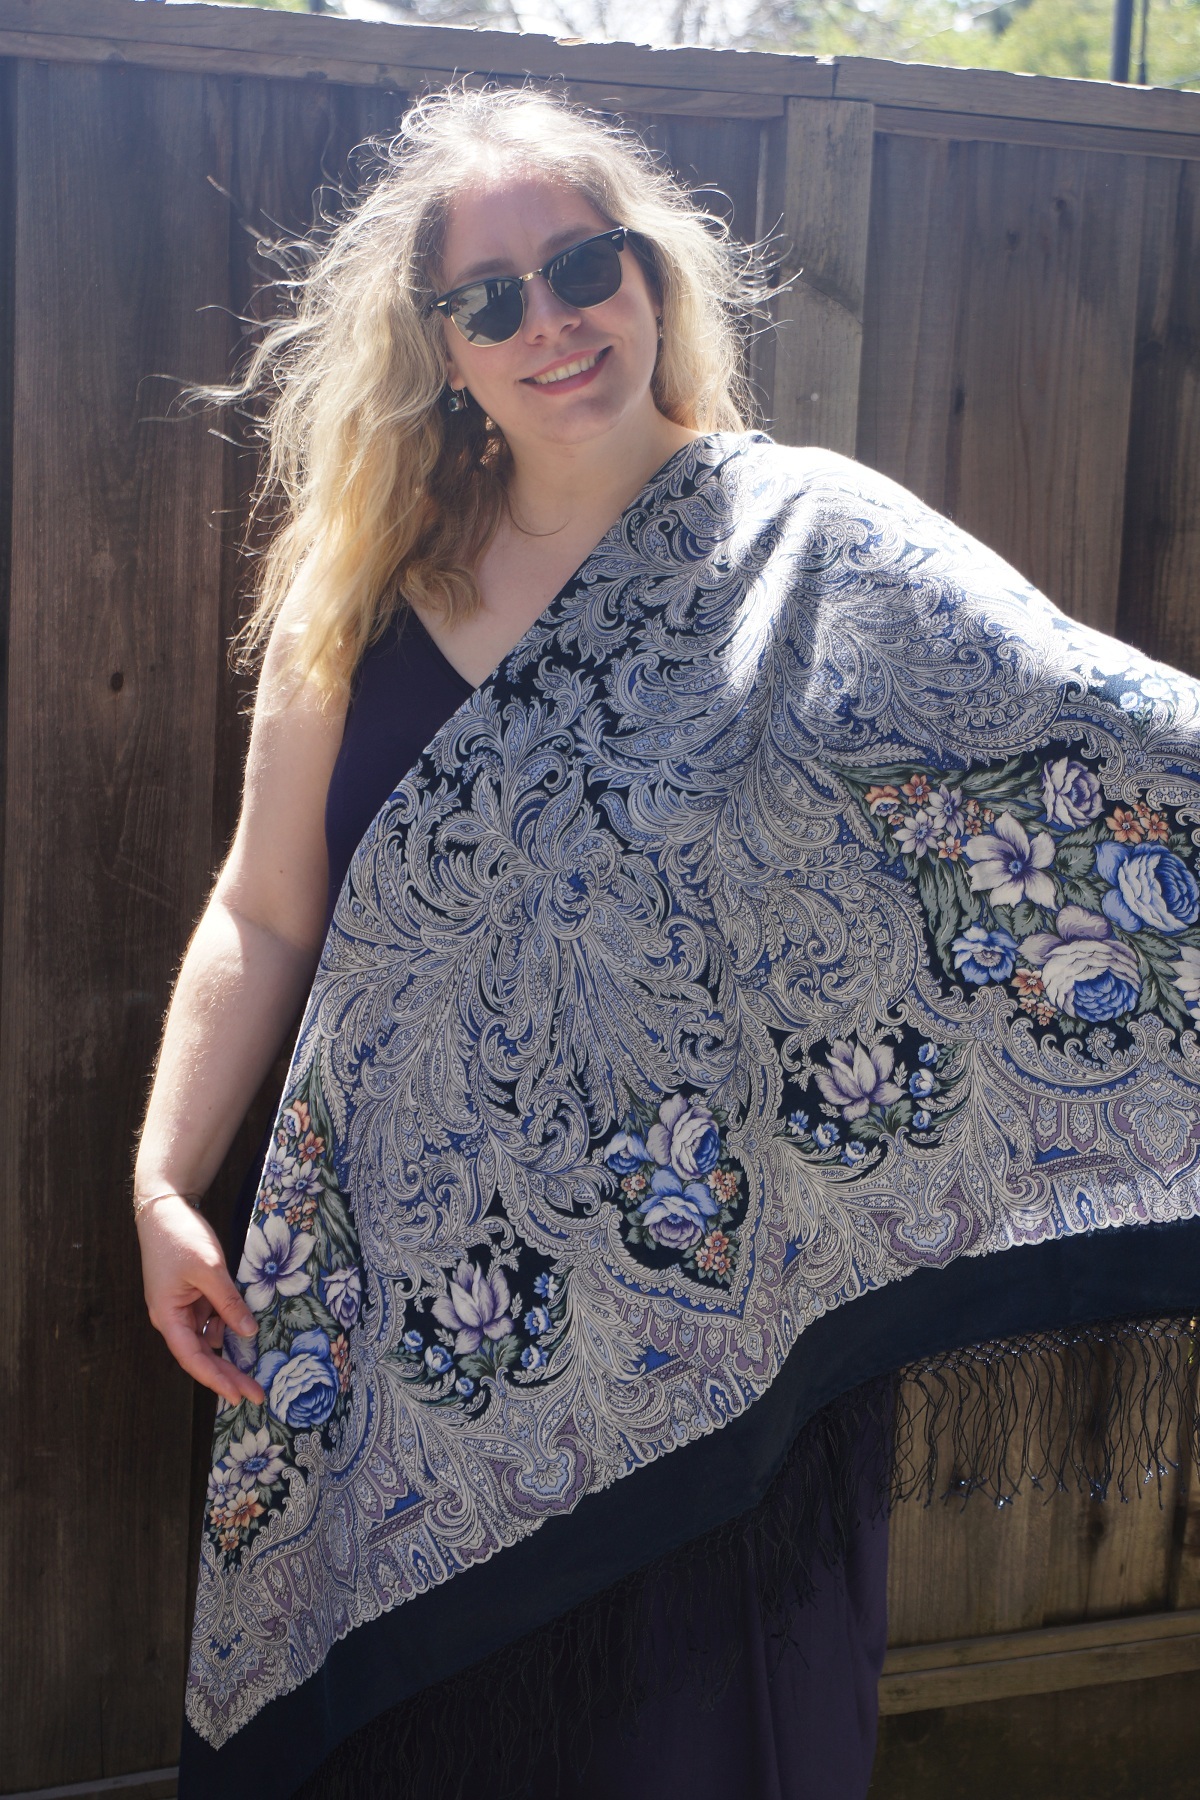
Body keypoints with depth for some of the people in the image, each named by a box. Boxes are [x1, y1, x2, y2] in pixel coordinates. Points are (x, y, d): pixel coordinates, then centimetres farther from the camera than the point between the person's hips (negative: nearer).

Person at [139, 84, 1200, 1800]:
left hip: (716, 1320, -2)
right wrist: (165, 1182, 2)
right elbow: (264, 914, 7)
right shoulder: (367, 584, 3)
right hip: (412, 1322, 3)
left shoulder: (814, 544, -6)